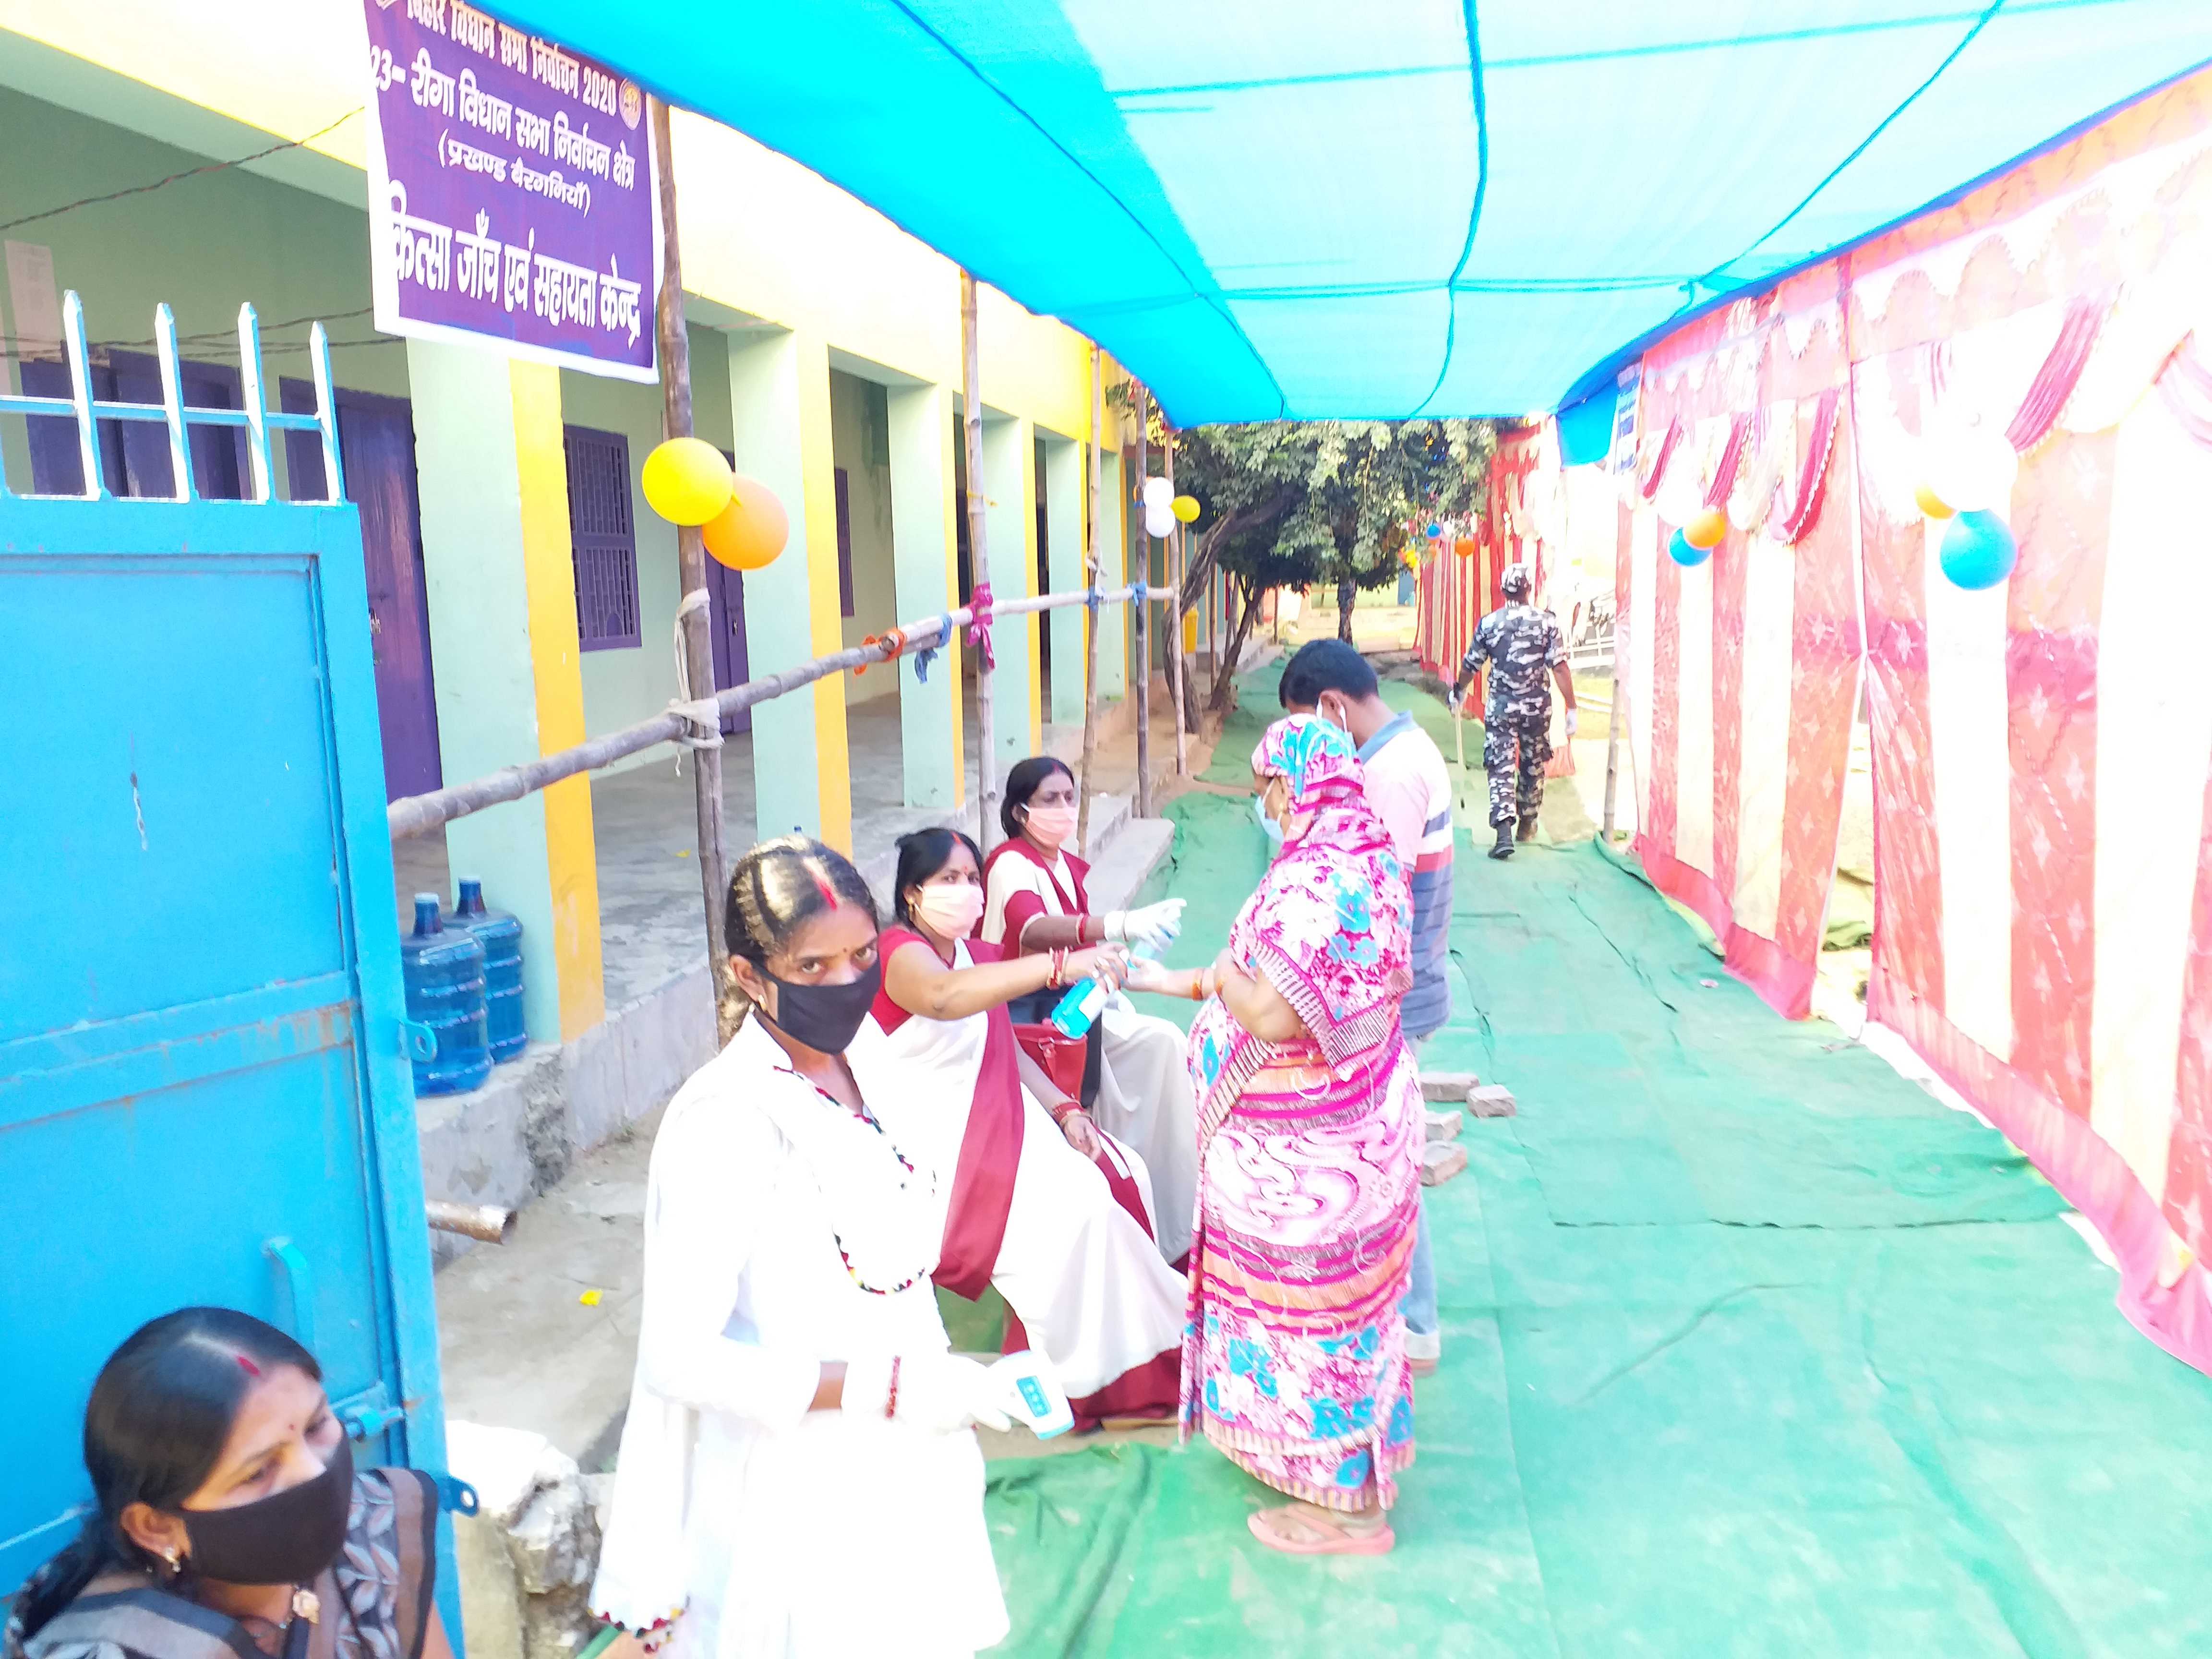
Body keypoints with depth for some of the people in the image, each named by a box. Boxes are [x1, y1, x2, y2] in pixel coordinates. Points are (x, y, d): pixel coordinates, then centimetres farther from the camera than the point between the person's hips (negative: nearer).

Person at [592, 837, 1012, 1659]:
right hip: (799, 1487, -7)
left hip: (901, 1457, 7)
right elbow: (678, 1357, -27)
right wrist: (892, 1387, -26)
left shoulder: (866, 1053, -4)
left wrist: (937, 1383, 13)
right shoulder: (727, 1124, -27)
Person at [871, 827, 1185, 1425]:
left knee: (1125, 1174, -4)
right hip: (937, 1139, -9)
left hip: (998, 1118, 9)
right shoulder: (900, 950, -13)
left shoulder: (979, 956, 15)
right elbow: (942, 996, -38)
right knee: (1075, 1201, -23)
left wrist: (1065, 1110, 0)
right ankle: (1090, 1376, -8)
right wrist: (1059, 966, -49)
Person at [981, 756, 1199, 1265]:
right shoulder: (1011, 864, -16)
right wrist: (1120, 926, -53)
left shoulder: (1070, 866, 11)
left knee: (1161, 1042, -10)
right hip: (1020, 1014, -8)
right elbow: (1033, 930, -37)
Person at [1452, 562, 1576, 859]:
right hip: (1538, 706, 1)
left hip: (1500, 707, -1)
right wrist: (1571, 709, -6)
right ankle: (1527, 825, 32)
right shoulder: (1547, 622, -6)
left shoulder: (1488, 623, -3)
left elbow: (1470, 665, 6)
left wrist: (1459, 692, 26)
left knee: (1501, 768, -1)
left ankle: (1504, 831, -17)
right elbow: (1560, 667, -11)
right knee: (1533, 765, 18)